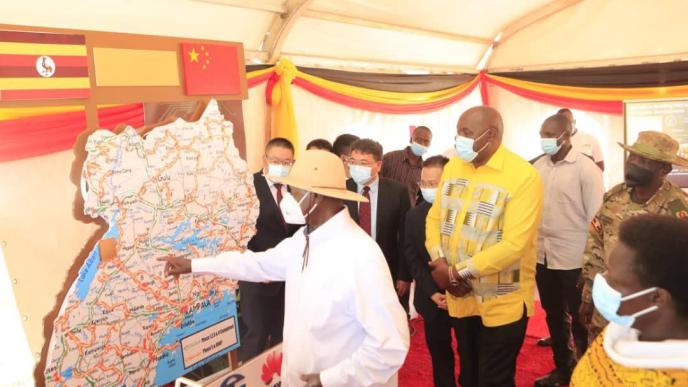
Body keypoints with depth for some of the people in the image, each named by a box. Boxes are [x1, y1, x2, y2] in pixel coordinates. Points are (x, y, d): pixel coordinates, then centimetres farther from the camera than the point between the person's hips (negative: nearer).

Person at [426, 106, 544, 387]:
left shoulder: (523, 176, -17)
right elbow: (434, 218, 6)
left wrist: (457, 272, -20)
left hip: (502, 305, -5)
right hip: (460, 298, 6)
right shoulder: (452, 167, 2)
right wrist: (439, 263, -11)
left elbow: (514, 245, -22)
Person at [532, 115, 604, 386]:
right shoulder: (538, 166, 4)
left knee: (579, 319, 11)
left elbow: (596, 218, -11)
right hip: (542, 255, 5)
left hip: (574, 258, -5)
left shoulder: (586, 169, -11)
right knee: (554, 316, 18)